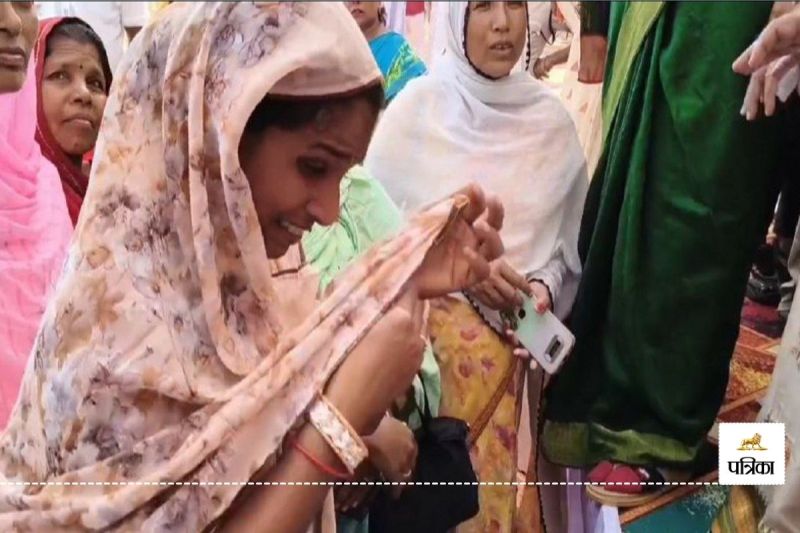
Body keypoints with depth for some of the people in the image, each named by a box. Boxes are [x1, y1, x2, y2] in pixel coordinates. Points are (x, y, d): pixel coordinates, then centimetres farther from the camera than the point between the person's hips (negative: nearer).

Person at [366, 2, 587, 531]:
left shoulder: (551, 117, 4)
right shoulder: (416, 107, -3)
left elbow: (568, 234, 11)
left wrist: (544, 286, -7)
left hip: (513, 320, 2)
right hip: (424, 303, -1)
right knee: (479, 356, -22)